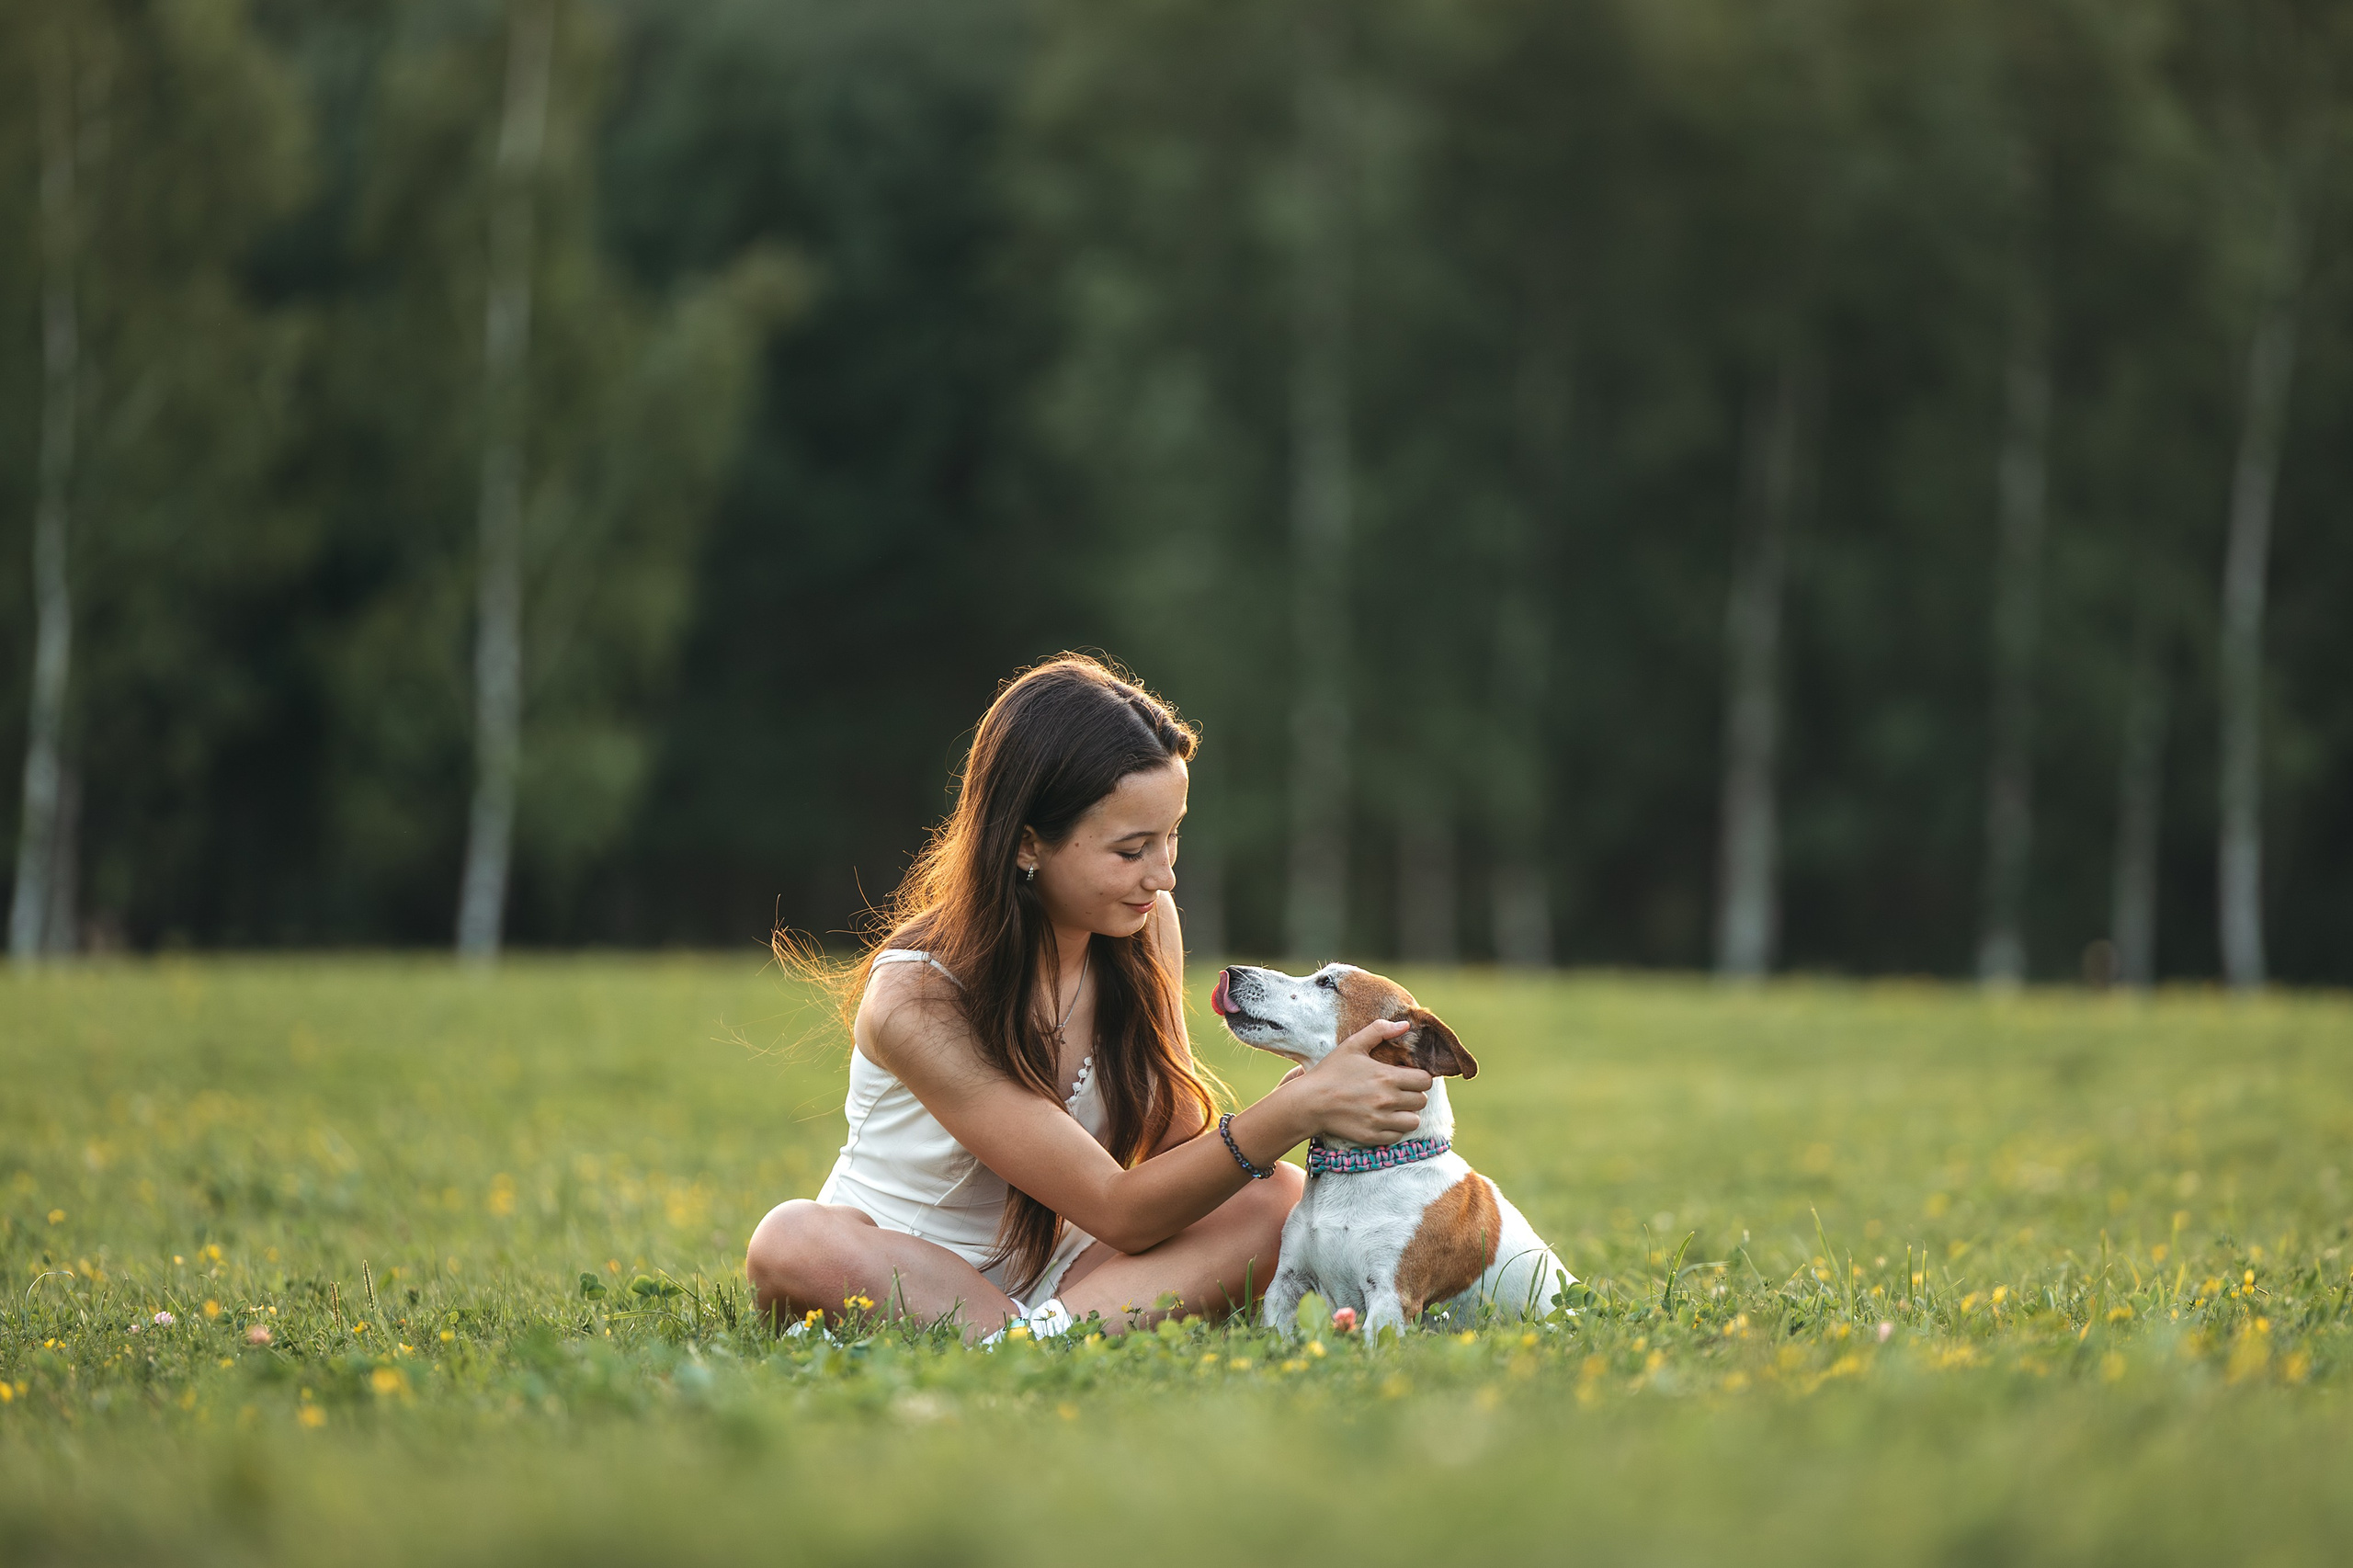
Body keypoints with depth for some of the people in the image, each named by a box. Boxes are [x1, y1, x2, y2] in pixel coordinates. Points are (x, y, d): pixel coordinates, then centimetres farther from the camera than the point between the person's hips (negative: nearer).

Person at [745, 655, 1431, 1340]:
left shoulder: (1146, 926, -6)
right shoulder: (917, 1001, -25)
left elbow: (1177, 1149, -3)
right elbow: (1119, 1211, -25)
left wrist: (1312, 1101, -23)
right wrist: (1296, 1109, -37)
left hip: (1057, 1274, 5)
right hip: (895, 1275, -5)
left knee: (1277, 1197, -20)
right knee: (794, 1241, -38)